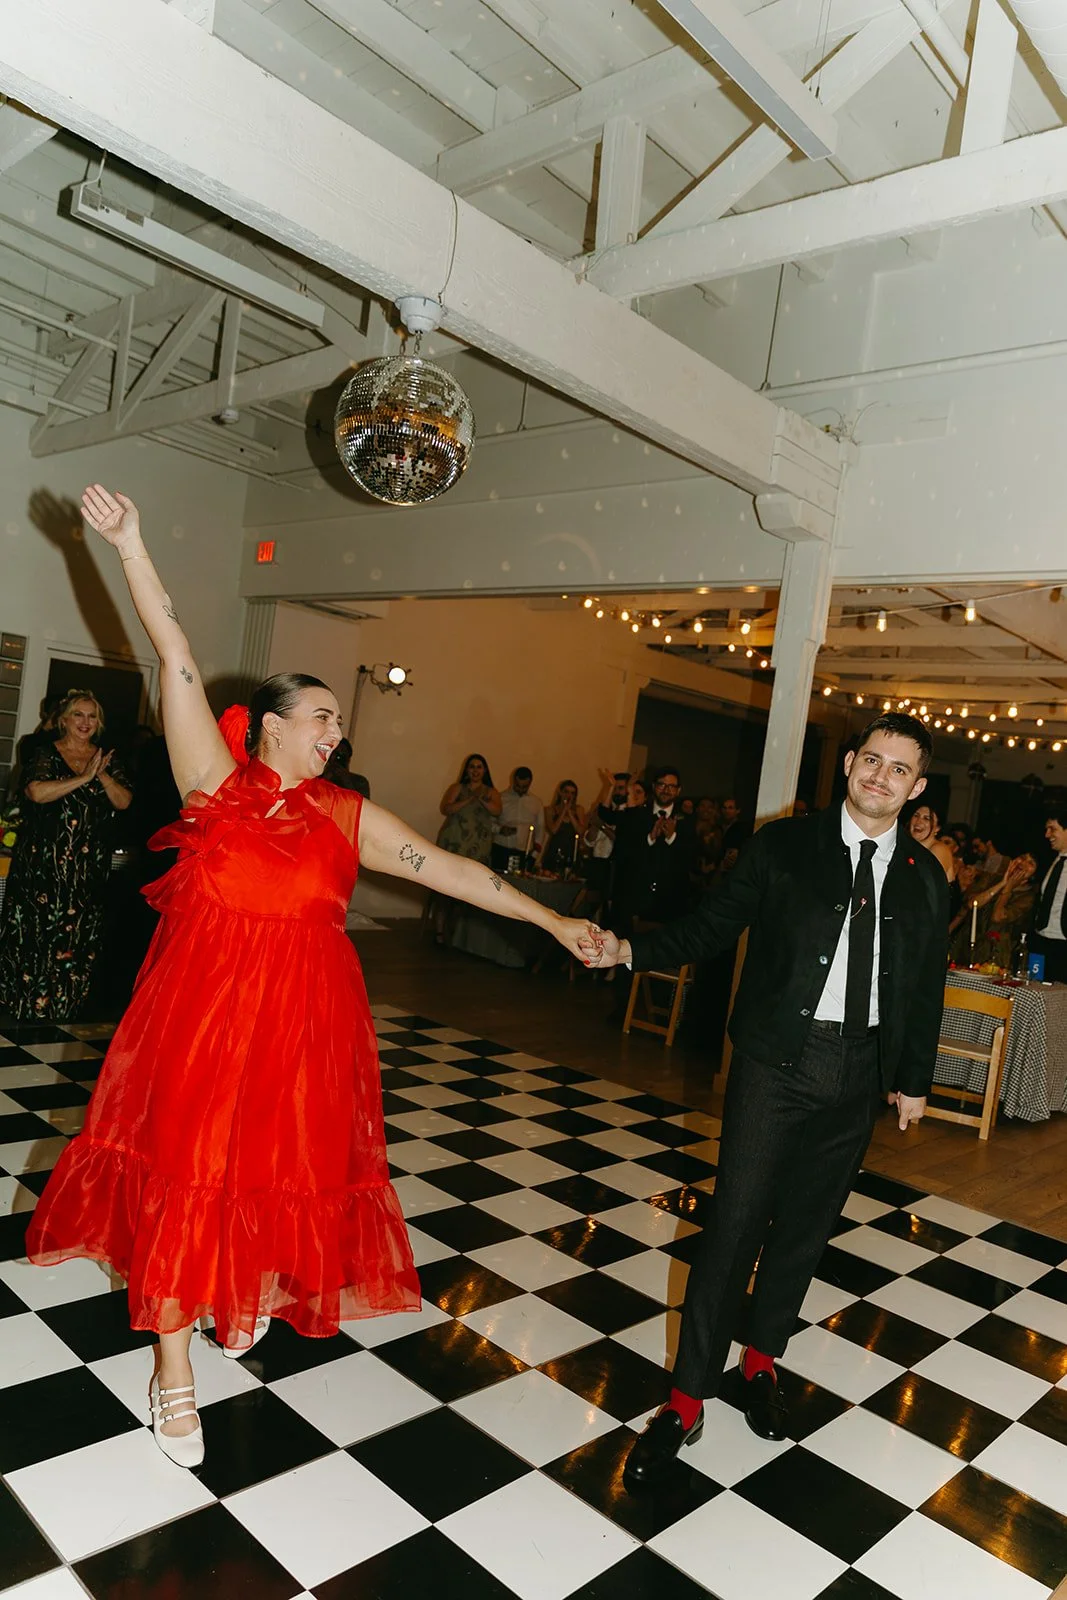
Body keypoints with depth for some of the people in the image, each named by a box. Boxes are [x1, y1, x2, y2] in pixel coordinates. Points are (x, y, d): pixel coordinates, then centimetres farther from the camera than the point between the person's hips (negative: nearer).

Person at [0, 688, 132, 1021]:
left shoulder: (107, 759, 11)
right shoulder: (44, 753, 1)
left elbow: (124, 801, 1)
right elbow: (36, 791, -17)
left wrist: (102, 774, -13)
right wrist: (84, 777, -16)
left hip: (89, 867, 3)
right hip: (42, 864, -3)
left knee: (78, 936, 3)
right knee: (34, 932, 0)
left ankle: (62, 1010, 14)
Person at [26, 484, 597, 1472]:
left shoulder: (350, 816, 4)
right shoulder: (215, 780, -1)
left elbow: (453, 871, 3)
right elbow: (178, 663, -8)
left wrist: (552, 921, 2)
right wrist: (132, 549, -13)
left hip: (304, 1021, 2)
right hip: (201, 1010, -2)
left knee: (288, 1168, 13)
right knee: (186, 1170, 5)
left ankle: (260, 1292, 44)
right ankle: (175, 1364, 22)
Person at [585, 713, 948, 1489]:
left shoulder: (924, 876, 5)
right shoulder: (784, 844, -4)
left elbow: (926, 986, 12)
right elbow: (709, 925, -5)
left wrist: (915, 1079, 16)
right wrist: (633, 949, -20)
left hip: (859, 1074, 3)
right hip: (778, 1060, -3)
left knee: (806, 1224, 15)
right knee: (737, 1219, -3)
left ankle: (763, 1359, 37)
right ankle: (688, 1397, 10)